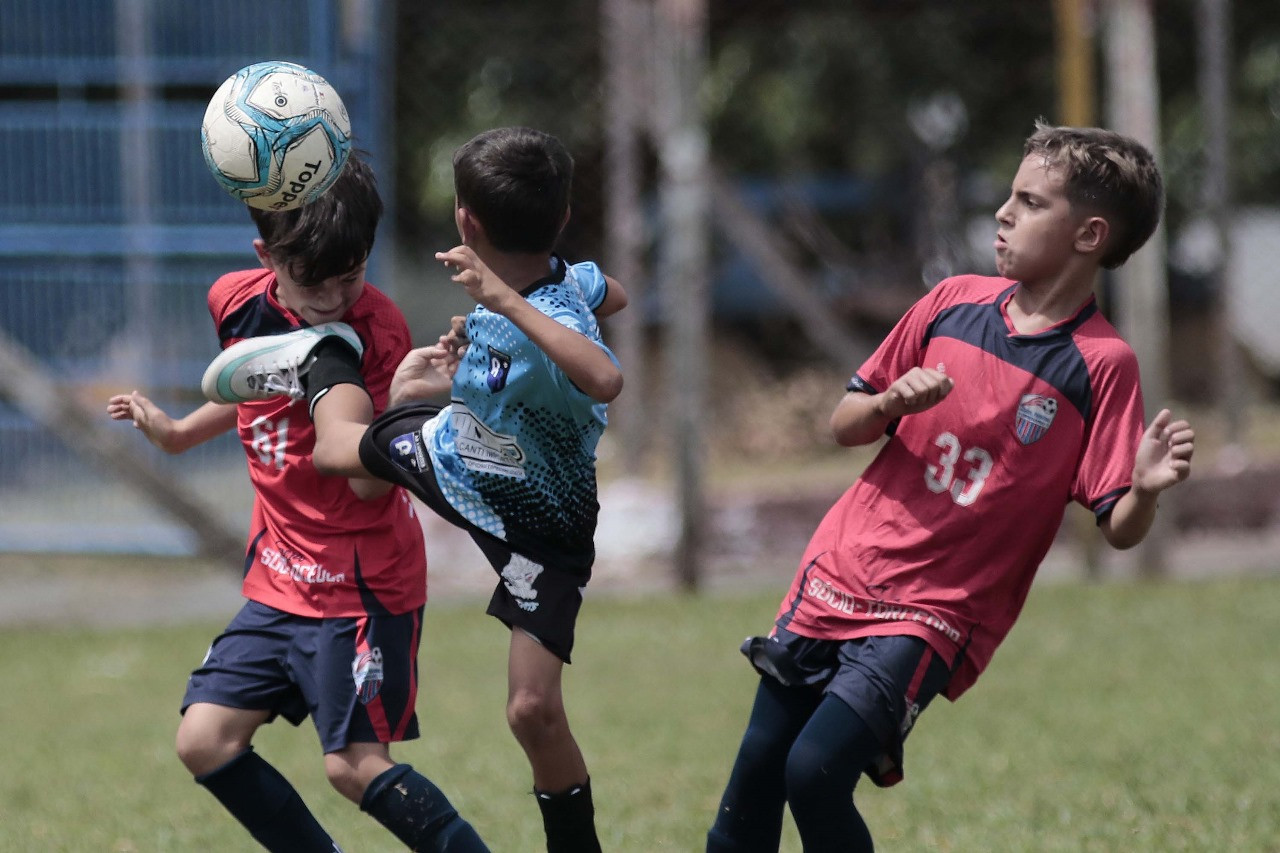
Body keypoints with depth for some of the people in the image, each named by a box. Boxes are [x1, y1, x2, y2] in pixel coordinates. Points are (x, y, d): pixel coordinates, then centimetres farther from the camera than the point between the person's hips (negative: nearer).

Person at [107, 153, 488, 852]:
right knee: (205, 741, 0)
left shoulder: (375, 329, -18)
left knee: (356, 767, -11)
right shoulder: (236, 302, -1)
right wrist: (181, 431, 26)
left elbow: (370, 481, -24)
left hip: (363, 581, -7)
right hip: (280, 578, 7)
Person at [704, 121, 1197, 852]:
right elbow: (843, 426, 12)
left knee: (815, 775, -20)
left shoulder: (1101, 365, -10)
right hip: (838, 574, 5)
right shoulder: (954, 301, 4)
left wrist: (1147, 490, -33)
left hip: (934, 616, -5)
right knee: (752, 782, 6)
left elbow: (1118, 529, -11)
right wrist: (888, 404, -10)